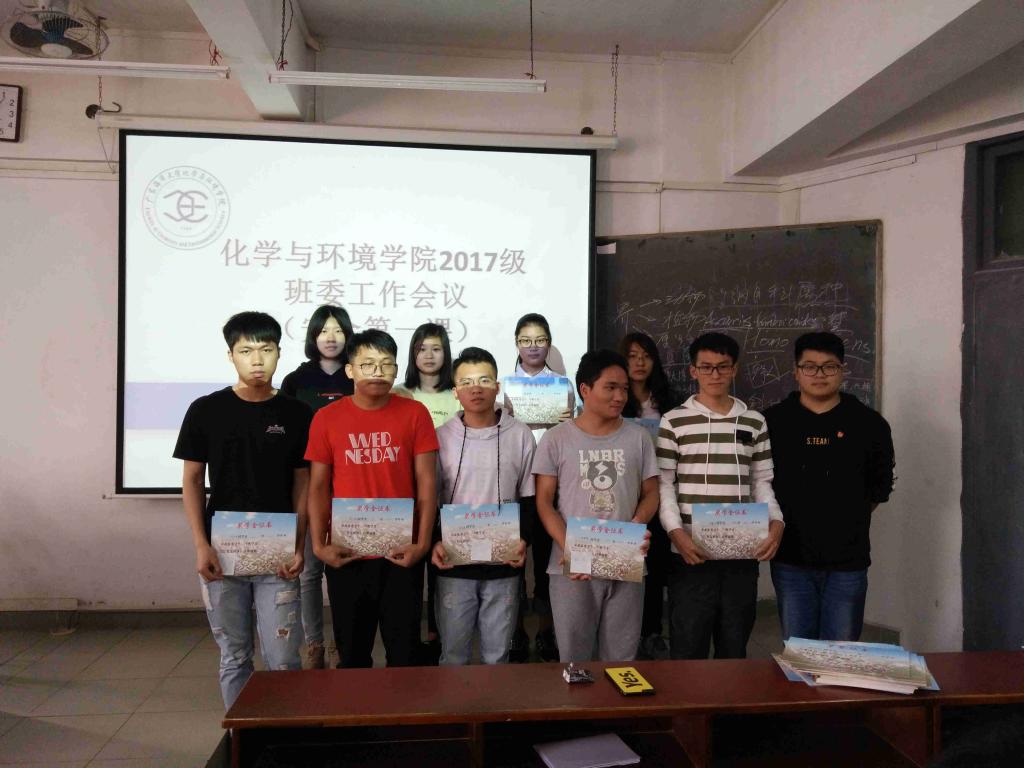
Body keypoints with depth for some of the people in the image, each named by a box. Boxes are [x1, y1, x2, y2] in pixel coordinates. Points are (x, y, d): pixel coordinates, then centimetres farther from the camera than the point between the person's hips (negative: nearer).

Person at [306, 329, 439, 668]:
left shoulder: (414, 413, -1)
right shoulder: (326, 418, 1)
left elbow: (426, 482, -2)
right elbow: (318, 487, 3)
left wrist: (422, 542, -8)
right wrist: (319, 545, -5)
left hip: (401, 552, -1)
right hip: (346, 554, 1)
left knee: (404, 650, 10)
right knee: (352, 651, 15)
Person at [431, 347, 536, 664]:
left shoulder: (520, 435, 1)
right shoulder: (441, 437, 0)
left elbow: (529, 497, 5)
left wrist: (524, 539, -9)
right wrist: (433, 541, -10)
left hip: (504, 564, 0)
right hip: (453, 564, 0)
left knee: (497, 653, 12)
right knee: (453, 653, 11)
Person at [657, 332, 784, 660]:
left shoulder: (754, 422, 9)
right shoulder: (674, 421, 0)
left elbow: (762, 482, 12)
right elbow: (663, 484, -2)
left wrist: (776, 521, -6)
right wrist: (676, 532, -15)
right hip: (691, 554, -3)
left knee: (734, 648, 14)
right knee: (687, 649, 5)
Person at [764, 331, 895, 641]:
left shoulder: (869, 424, 2)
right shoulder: (773, 421, 1)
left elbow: (880, 484, 12)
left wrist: (852, 517, 5)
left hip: (848, 561, 0)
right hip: (791, 560, 0)